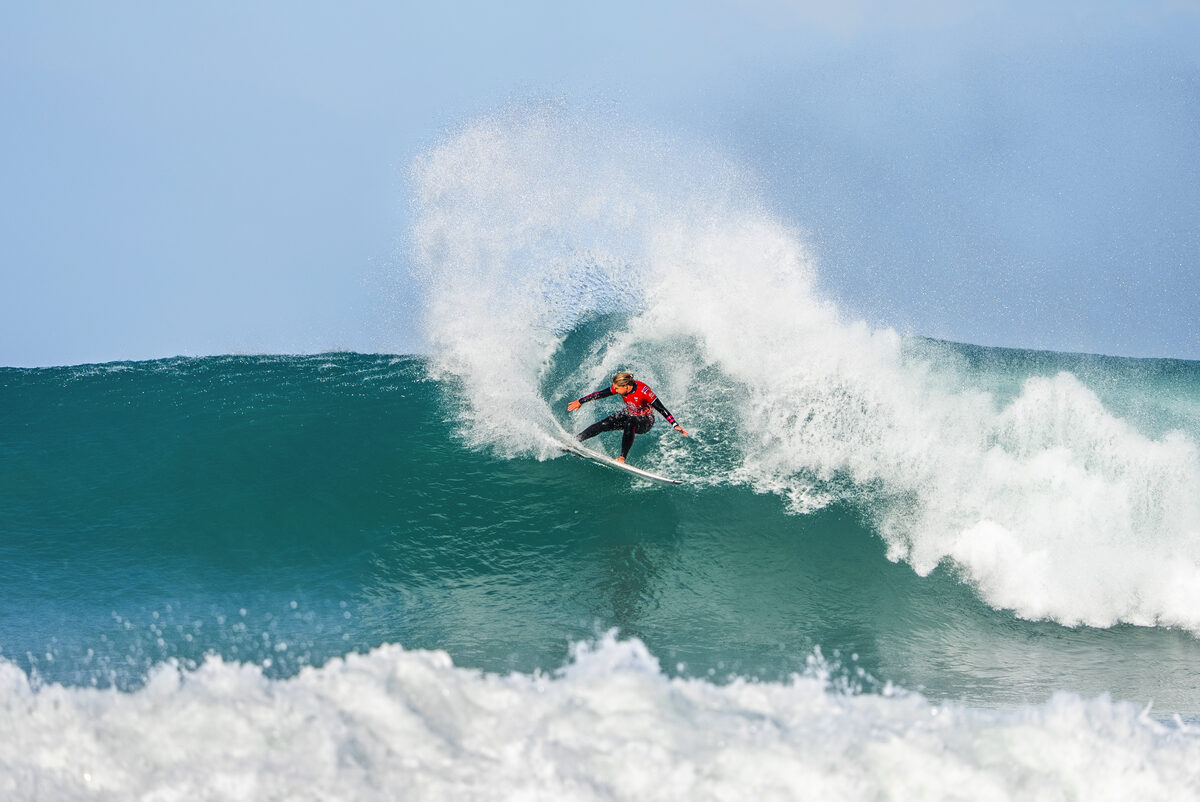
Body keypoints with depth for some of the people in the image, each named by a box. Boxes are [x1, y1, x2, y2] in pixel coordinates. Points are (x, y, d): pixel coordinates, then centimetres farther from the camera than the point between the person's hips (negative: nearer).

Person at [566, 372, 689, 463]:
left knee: (629, 424, -39)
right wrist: (580, 402, 0)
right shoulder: (621, 386, -16)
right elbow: (600, 394, -5)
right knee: (603, 424, -13)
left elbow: (661, 409, -30)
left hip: (645, 421, -6)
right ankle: (575, 440, -3)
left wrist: (675, 426, -34)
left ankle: (623, 457, -36)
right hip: (629, 414, 6)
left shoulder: (643, 391, -32)